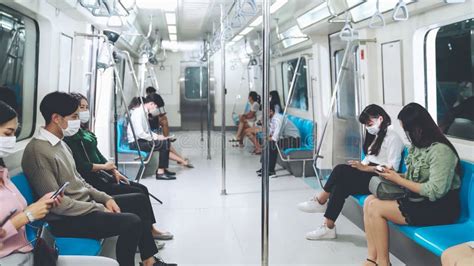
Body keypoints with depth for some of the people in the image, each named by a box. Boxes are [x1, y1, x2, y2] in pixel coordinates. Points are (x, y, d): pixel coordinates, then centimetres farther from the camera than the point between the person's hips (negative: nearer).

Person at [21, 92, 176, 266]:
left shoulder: (60, 143, 9)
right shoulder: (38, 152, -22)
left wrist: (105, 198, 3)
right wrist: (100, 209, -17)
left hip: (84, 203, 10)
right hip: (66, 219, -10)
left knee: (139, 200, 11)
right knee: (132, 222, -25)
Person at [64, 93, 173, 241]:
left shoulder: (85, 131, 15)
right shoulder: (70, 136, -14)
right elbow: (80, 166, -21)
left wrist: (114, 171, 3)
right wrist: (104, 167, -9)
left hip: (101, 176, 9)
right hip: (92, 183, -9)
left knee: (142, 189, 2)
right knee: (138, 194, -11)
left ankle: (150, 230, 3)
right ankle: (148, 233, 1)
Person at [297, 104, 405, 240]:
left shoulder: (393, 137, -7)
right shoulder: (376, 136, 22)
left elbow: (392, 167, -17)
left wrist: (364, 168, -20)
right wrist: (359, 165, -4)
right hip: (369, 173, 8)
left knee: (340, 170, -24)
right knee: (340, 185, -19)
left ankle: (321, 201, -9)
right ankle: (328, 227, -17)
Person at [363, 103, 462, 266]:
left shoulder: (440, 150, -19)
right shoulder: (419, 146, 8)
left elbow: (435, 191, -24)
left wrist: (399, 180, -18)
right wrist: (395, 175, -3)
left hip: (438, 209, -9)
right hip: (418, 200, 9)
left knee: (375, 208, -17)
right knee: (369, 201, -7)